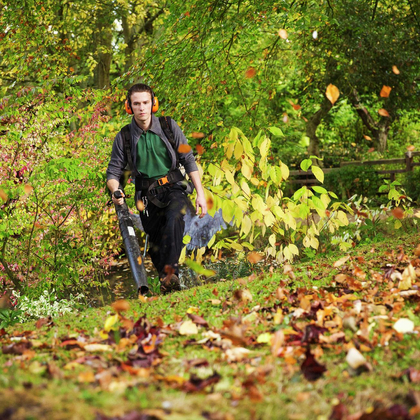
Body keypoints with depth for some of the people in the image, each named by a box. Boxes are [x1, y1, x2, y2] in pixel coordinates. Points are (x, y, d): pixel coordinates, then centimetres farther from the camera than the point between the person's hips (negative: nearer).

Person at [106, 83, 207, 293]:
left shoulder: (169, 127, -1)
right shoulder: (124, 137, 0)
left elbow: (189, 161, 4)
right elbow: (113, 171, 3)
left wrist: (200, 193, -2)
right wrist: (116, 191, -20)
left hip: (174, 190, -2)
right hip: (147, 196, 2)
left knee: (174, 221, -33)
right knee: (156, 246, 0)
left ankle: (171, 271, -39)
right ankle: (166, 286, 16)